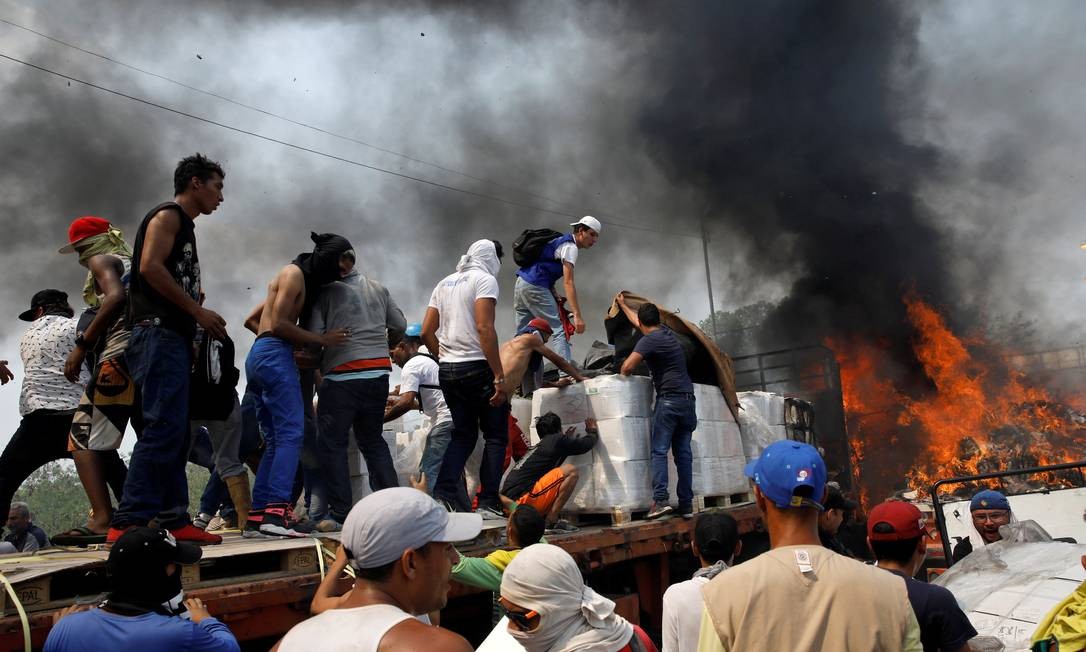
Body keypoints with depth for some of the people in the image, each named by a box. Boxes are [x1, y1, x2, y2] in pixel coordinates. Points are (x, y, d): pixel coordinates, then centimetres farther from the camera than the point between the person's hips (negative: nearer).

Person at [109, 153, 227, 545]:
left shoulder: (184, 226, 27)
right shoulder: (167, 215, -1)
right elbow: (149, 266, -16)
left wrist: (202, 322, 12)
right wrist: (198, 310, -14)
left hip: (174, 338, 10)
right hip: (158, 333, -10)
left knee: (176, 436, 7)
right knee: (163, 428, -17)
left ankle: (173, 521, 9)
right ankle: (128, 523, -18)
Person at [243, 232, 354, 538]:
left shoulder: (301, 277, 25)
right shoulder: (295, 274, -3)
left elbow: (252, 319, 29)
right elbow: (278, 323, -13)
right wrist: (322, 339, -9)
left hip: (259, 357, 10)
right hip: (275, 355, -10)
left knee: (274, 442, 6)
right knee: (290, 435, -16)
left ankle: (257, 518, 2)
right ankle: (276, 512, -25)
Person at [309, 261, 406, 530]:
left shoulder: (326, 292, -4)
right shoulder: (379, 288, 11)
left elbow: (313, 335, -8)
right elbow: (400, 325, 16)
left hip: (342, 375, -6)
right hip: (379, 372, 6)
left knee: (331, 444, 4)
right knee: (373, 440, 17)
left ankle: (340, 512, 2)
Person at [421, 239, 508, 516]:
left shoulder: (444, 283, 16)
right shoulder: (485, 280, -5)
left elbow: (426, 332, 12)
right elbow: (484, 328, -17)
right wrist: (499, 377, -18)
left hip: (447, 369, 7)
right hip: (477, 368, -7)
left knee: (463, 434, 15)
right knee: (496, 435, 4)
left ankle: (443, 492, 2)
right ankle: (488, 502, 2)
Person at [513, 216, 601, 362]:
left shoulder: (561, 241, 21)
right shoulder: (570, 247, -8)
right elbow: (568, 282, -18)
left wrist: (555, 298, 4)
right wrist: (577, 315, -24)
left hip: (521, 284, 10)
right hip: (535, 287, -10)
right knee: (560, 330, -11)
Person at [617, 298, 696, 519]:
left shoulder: (649, 340, -6)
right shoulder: (667, 332, 17)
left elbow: (627, 367, -16)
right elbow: (636, 321, 36)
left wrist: (622, 375, 6)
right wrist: (622, 305, 50)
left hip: (669, 398, -7)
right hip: (688, 399, 7)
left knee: (660, 451, -9)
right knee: (683, 453, 6)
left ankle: (660, 500, -19)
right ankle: (686, 503, 4)